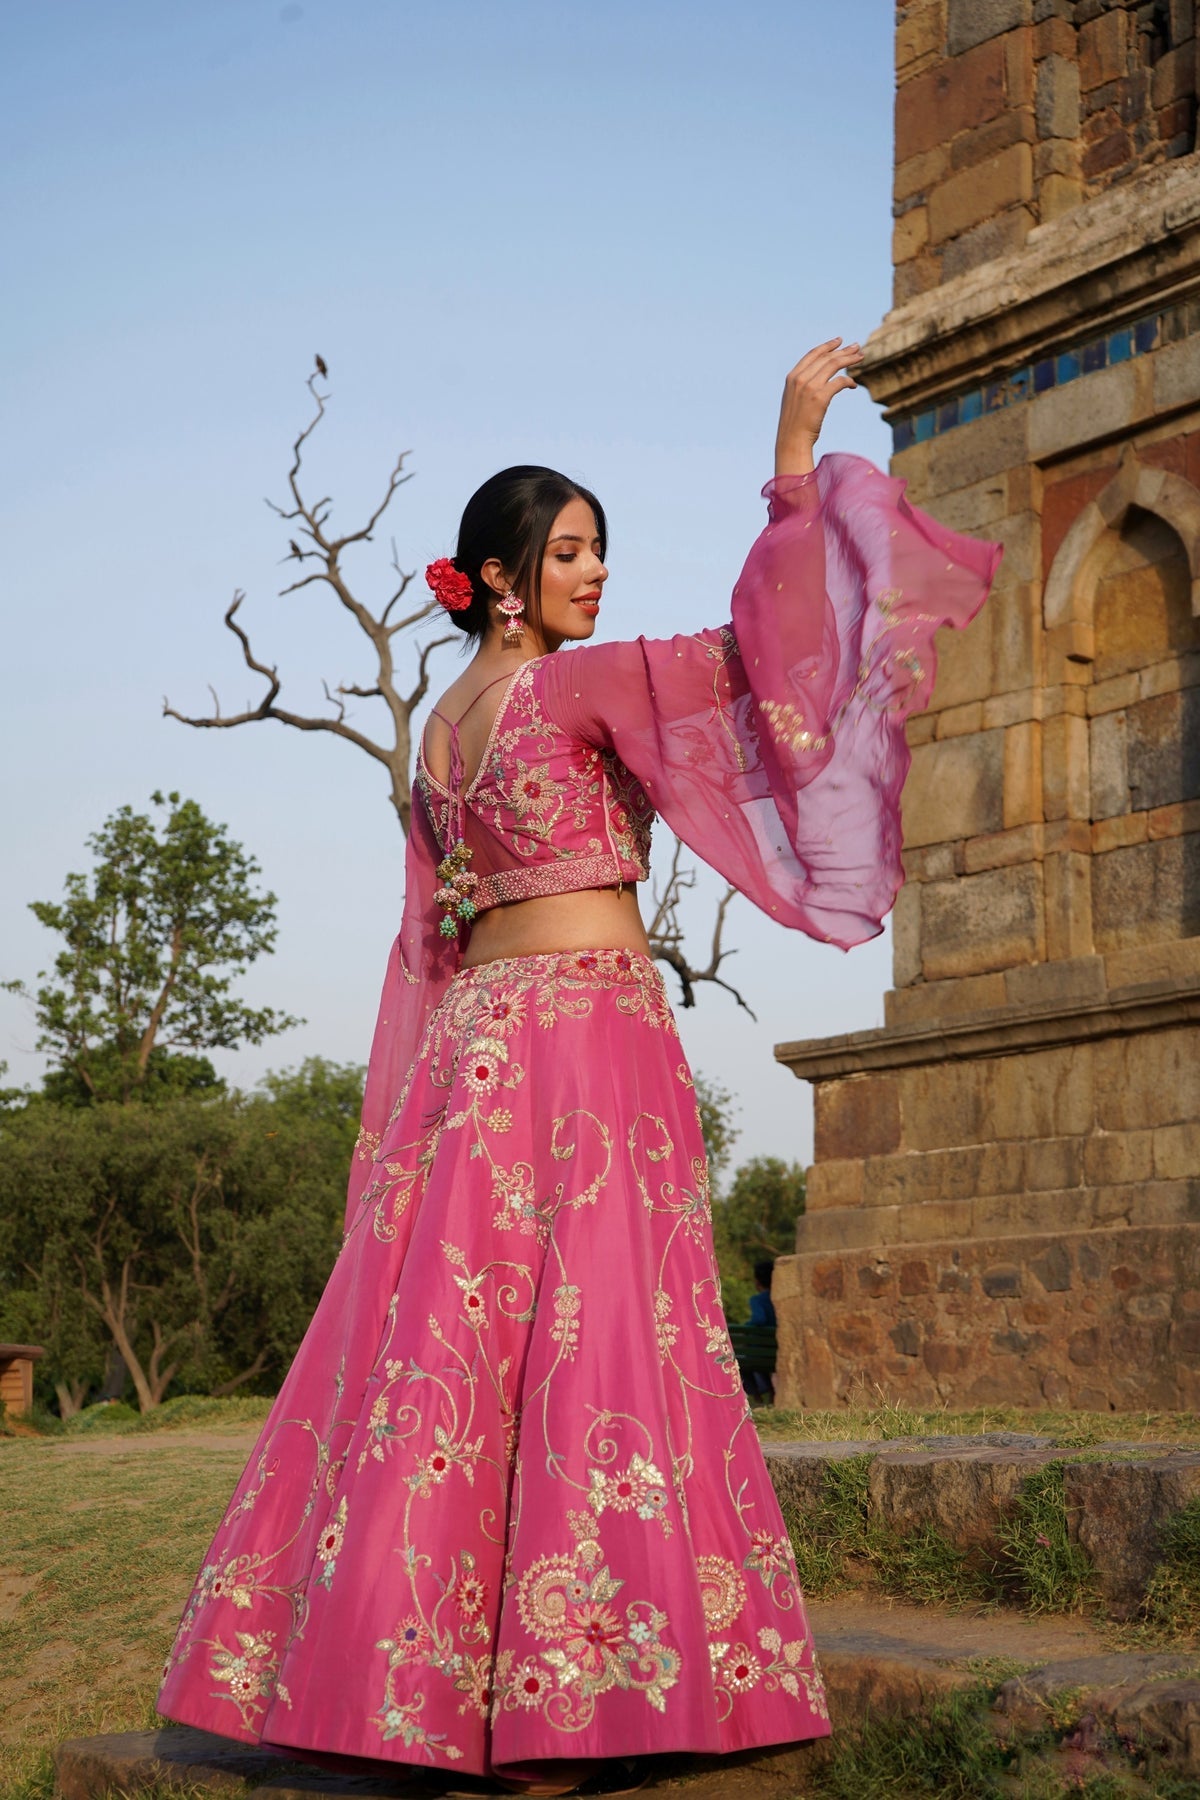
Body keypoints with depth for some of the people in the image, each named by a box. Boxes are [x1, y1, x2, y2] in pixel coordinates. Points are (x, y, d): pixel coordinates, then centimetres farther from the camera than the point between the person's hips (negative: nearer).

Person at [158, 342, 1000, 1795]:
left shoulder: (442, 725, 18)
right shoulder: (567, 686, -5)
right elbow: (746, 650, -15)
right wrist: (796, 459, -11)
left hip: (469, 1035, 8)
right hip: (586, 1020, -8)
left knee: (454, 1337, 7)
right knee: (591, 1328, -8)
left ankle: (408, 1666, 11)